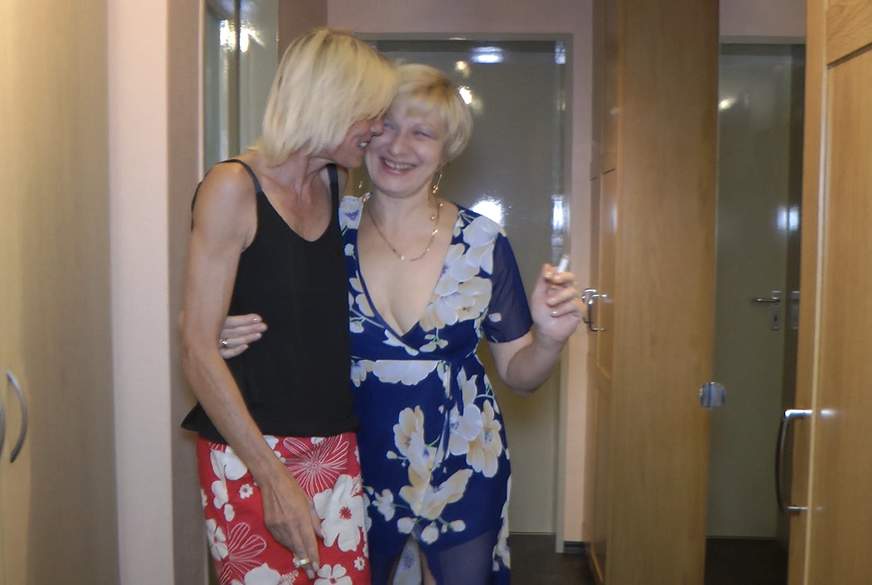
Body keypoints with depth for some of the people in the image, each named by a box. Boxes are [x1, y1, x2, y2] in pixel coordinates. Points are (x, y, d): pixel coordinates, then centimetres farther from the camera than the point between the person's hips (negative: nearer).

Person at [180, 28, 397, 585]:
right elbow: (199, 351, -14)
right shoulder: (234, 187, -11)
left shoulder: (337, 188, 7)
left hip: (338, 449, 6)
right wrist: (273, 477, -15)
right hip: (250, 453, -5)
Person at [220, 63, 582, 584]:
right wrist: (231, 335, -17)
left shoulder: (483, 244, -8)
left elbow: (519, 373, 0)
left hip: (463, 468, 0)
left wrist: (550, 338, -20)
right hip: (357, 463, 1)